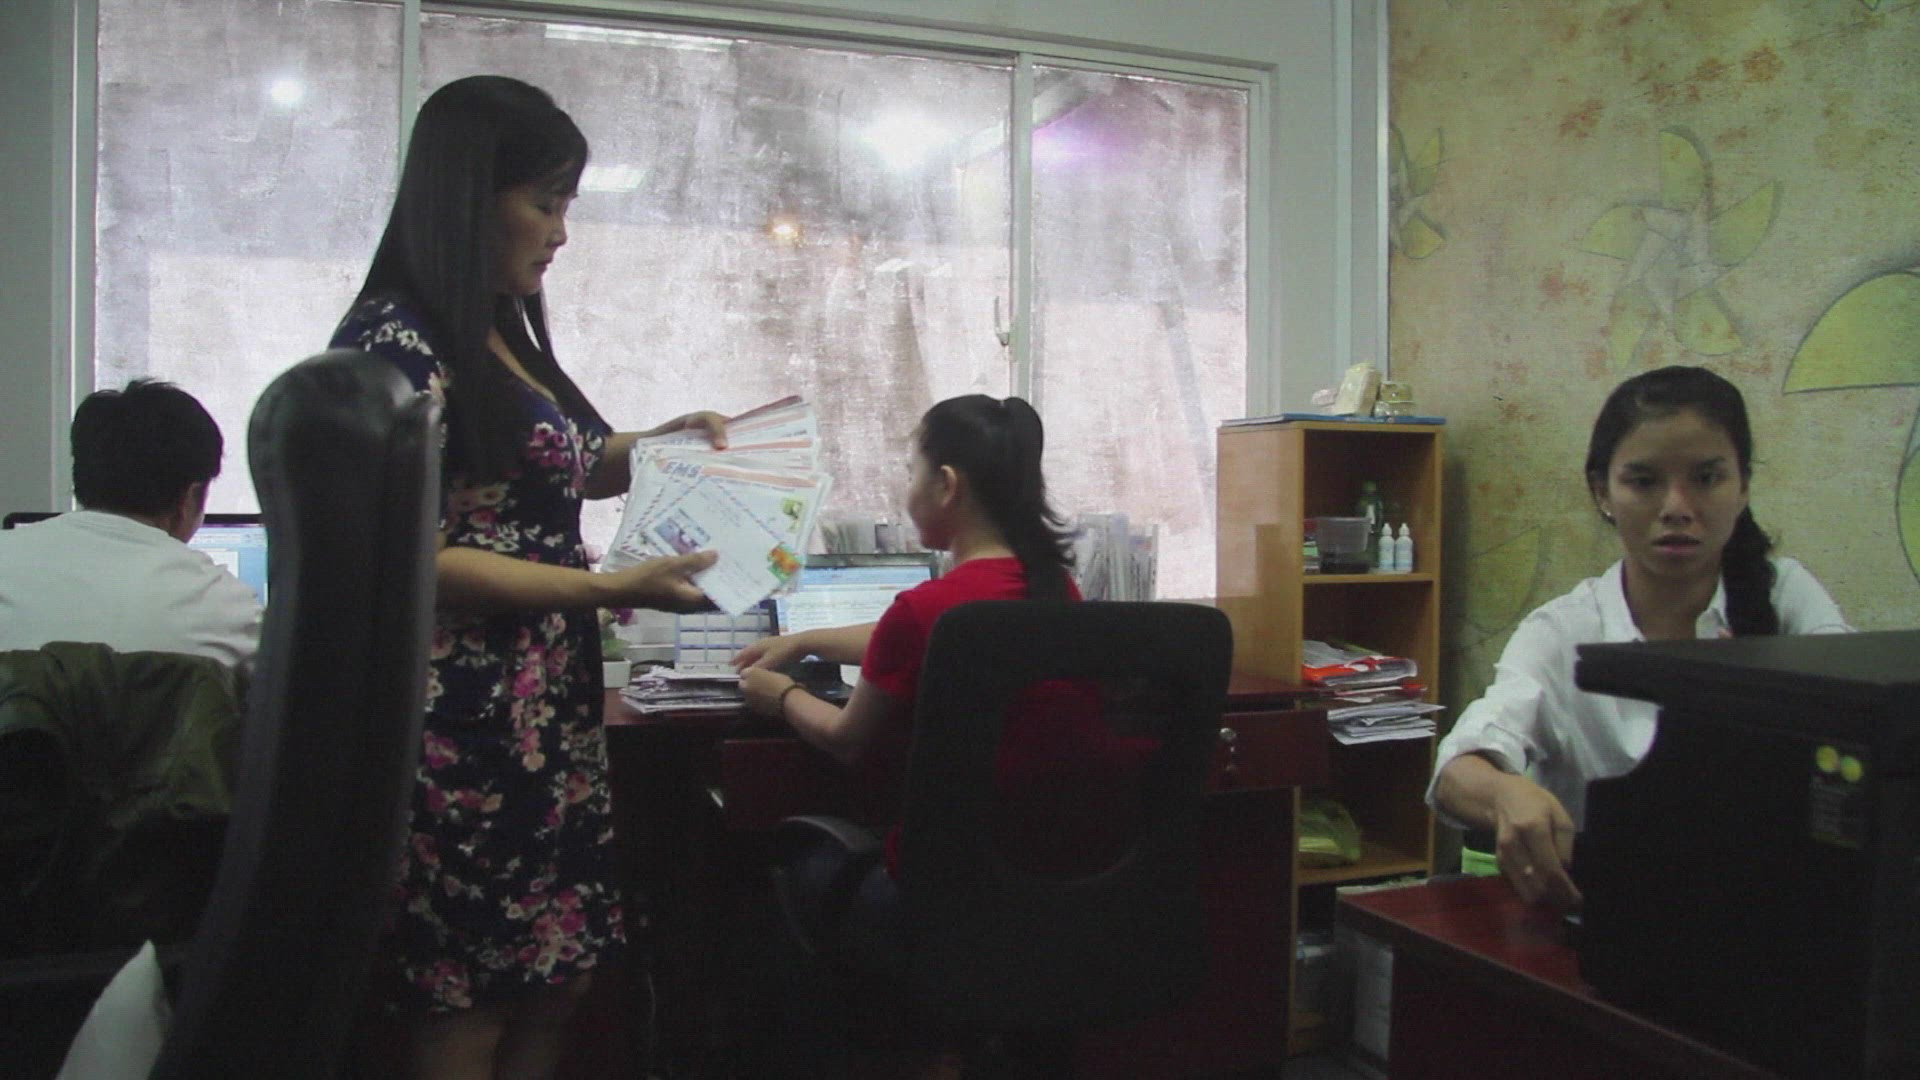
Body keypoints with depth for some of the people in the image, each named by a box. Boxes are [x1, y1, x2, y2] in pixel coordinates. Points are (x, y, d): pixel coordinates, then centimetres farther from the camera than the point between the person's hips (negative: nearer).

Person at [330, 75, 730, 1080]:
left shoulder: (500, 335, 14)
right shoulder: (397, 343, -13)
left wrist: (662, 441, 14)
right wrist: (612, 588, -18)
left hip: (548, 715, 9)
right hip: (461, 731, -9)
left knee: (556, 987, 13)